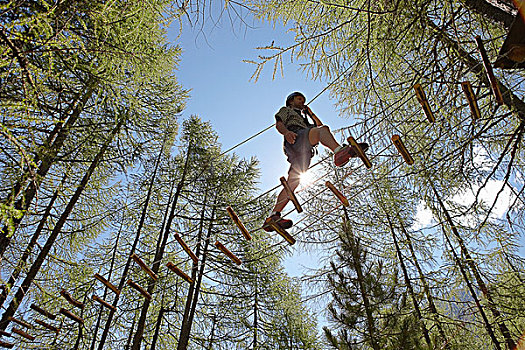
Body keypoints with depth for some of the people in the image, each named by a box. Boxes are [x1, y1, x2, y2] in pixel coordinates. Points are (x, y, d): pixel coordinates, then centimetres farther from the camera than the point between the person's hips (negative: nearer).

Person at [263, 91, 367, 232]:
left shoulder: (303, 119, 49)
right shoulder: (286, 110, 30)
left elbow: (320, 124, 43)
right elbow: (278, 124, 8)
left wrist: (310, 113, 40)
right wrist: (286, 132, -14)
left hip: (304, 152, 6)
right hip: (294, 141, -6)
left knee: (293, 181, -12)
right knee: (322, 130, -25)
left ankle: (273, 217, -22)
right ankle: (339, 151, -55)